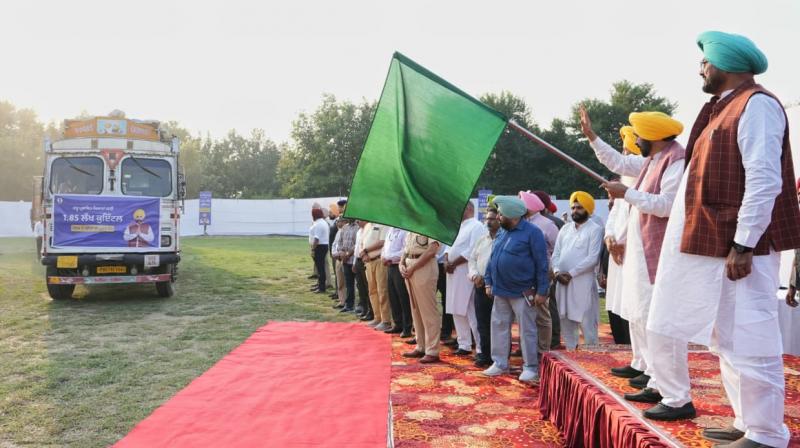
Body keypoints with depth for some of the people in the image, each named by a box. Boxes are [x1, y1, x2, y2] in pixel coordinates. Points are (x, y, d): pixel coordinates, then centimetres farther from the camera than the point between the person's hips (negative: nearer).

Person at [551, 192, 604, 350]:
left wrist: (571, 273, -14)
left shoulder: (595, 229, -3)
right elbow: (556, 253, 11)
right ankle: (570, 352, 21)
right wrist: (556, 271, -7)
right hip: (562, 281, 6)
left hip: (583, 282, -6)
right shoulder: (565, 228, 14)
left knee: (587, 322, -4)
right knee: (566, 320, 11)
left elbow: (593, 258, -12)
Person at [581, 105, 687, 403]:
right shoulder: (651, 161, 14)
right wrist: (590, 135, 28)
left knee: (653, 317, -12)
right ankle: (643, 365, 35)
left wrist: (626, 194, -19)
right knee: (637, 312, 20)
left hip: (656, 254, -11)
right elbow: (618, 163, 28)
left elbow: (666, 206, -24)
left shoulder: (677, 161, -16)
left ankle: (660, 385, -9)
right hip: (640, 251, 11)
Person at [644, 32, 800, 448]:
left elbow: (765, 181, -19)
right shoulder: (725, 108, 18)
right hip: (713, 244, 10)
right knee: (728, 340, 14)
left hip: (740, 246, -10)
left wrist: (743, 245, -22)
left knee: (748, 341, -4)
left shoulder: (756, 104, -11)